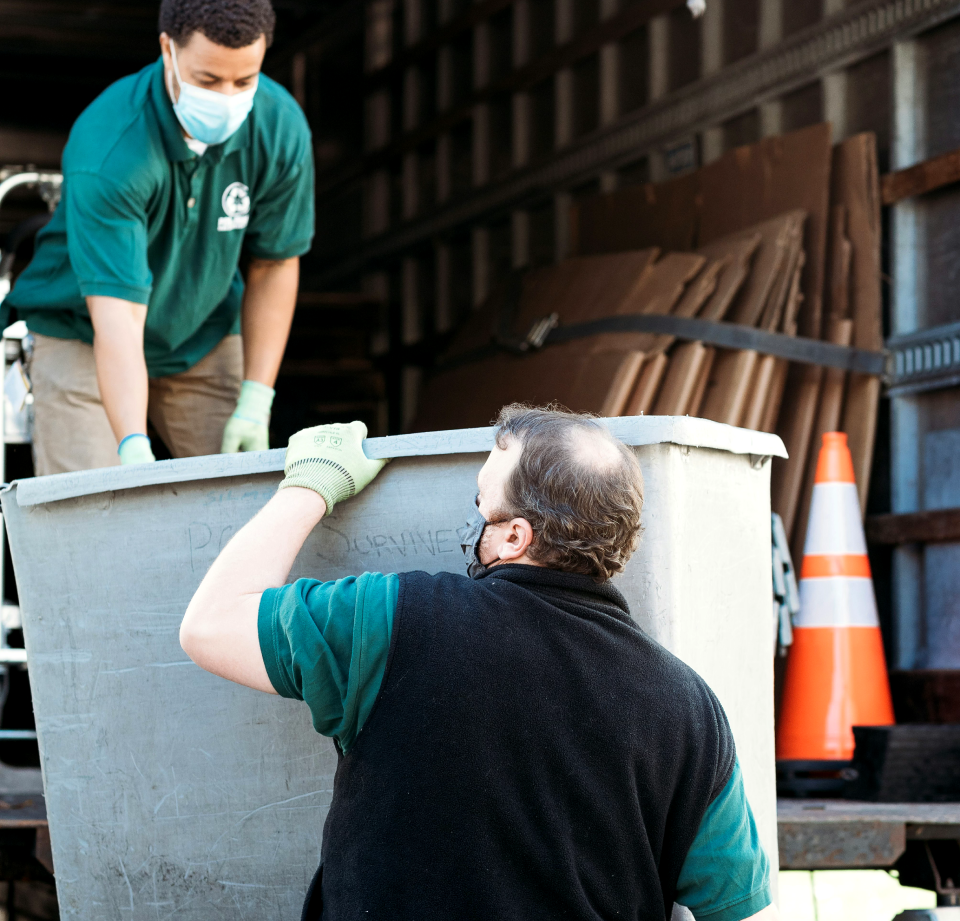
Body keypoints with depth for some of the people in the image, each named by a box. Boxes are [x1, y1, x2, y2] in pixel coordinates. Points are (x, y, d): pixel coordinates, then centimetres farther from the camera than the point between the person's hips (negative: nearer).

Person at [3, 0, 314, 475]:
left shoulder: (281, 128, -18)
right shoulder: (105, 150, -33)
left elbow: (274, 264, -5)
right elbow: (116, 315, -39)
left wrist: (255, 404, -10)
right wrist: (134, 451, -50)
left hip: (204, 338, 4)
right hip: (84, 336, -4)